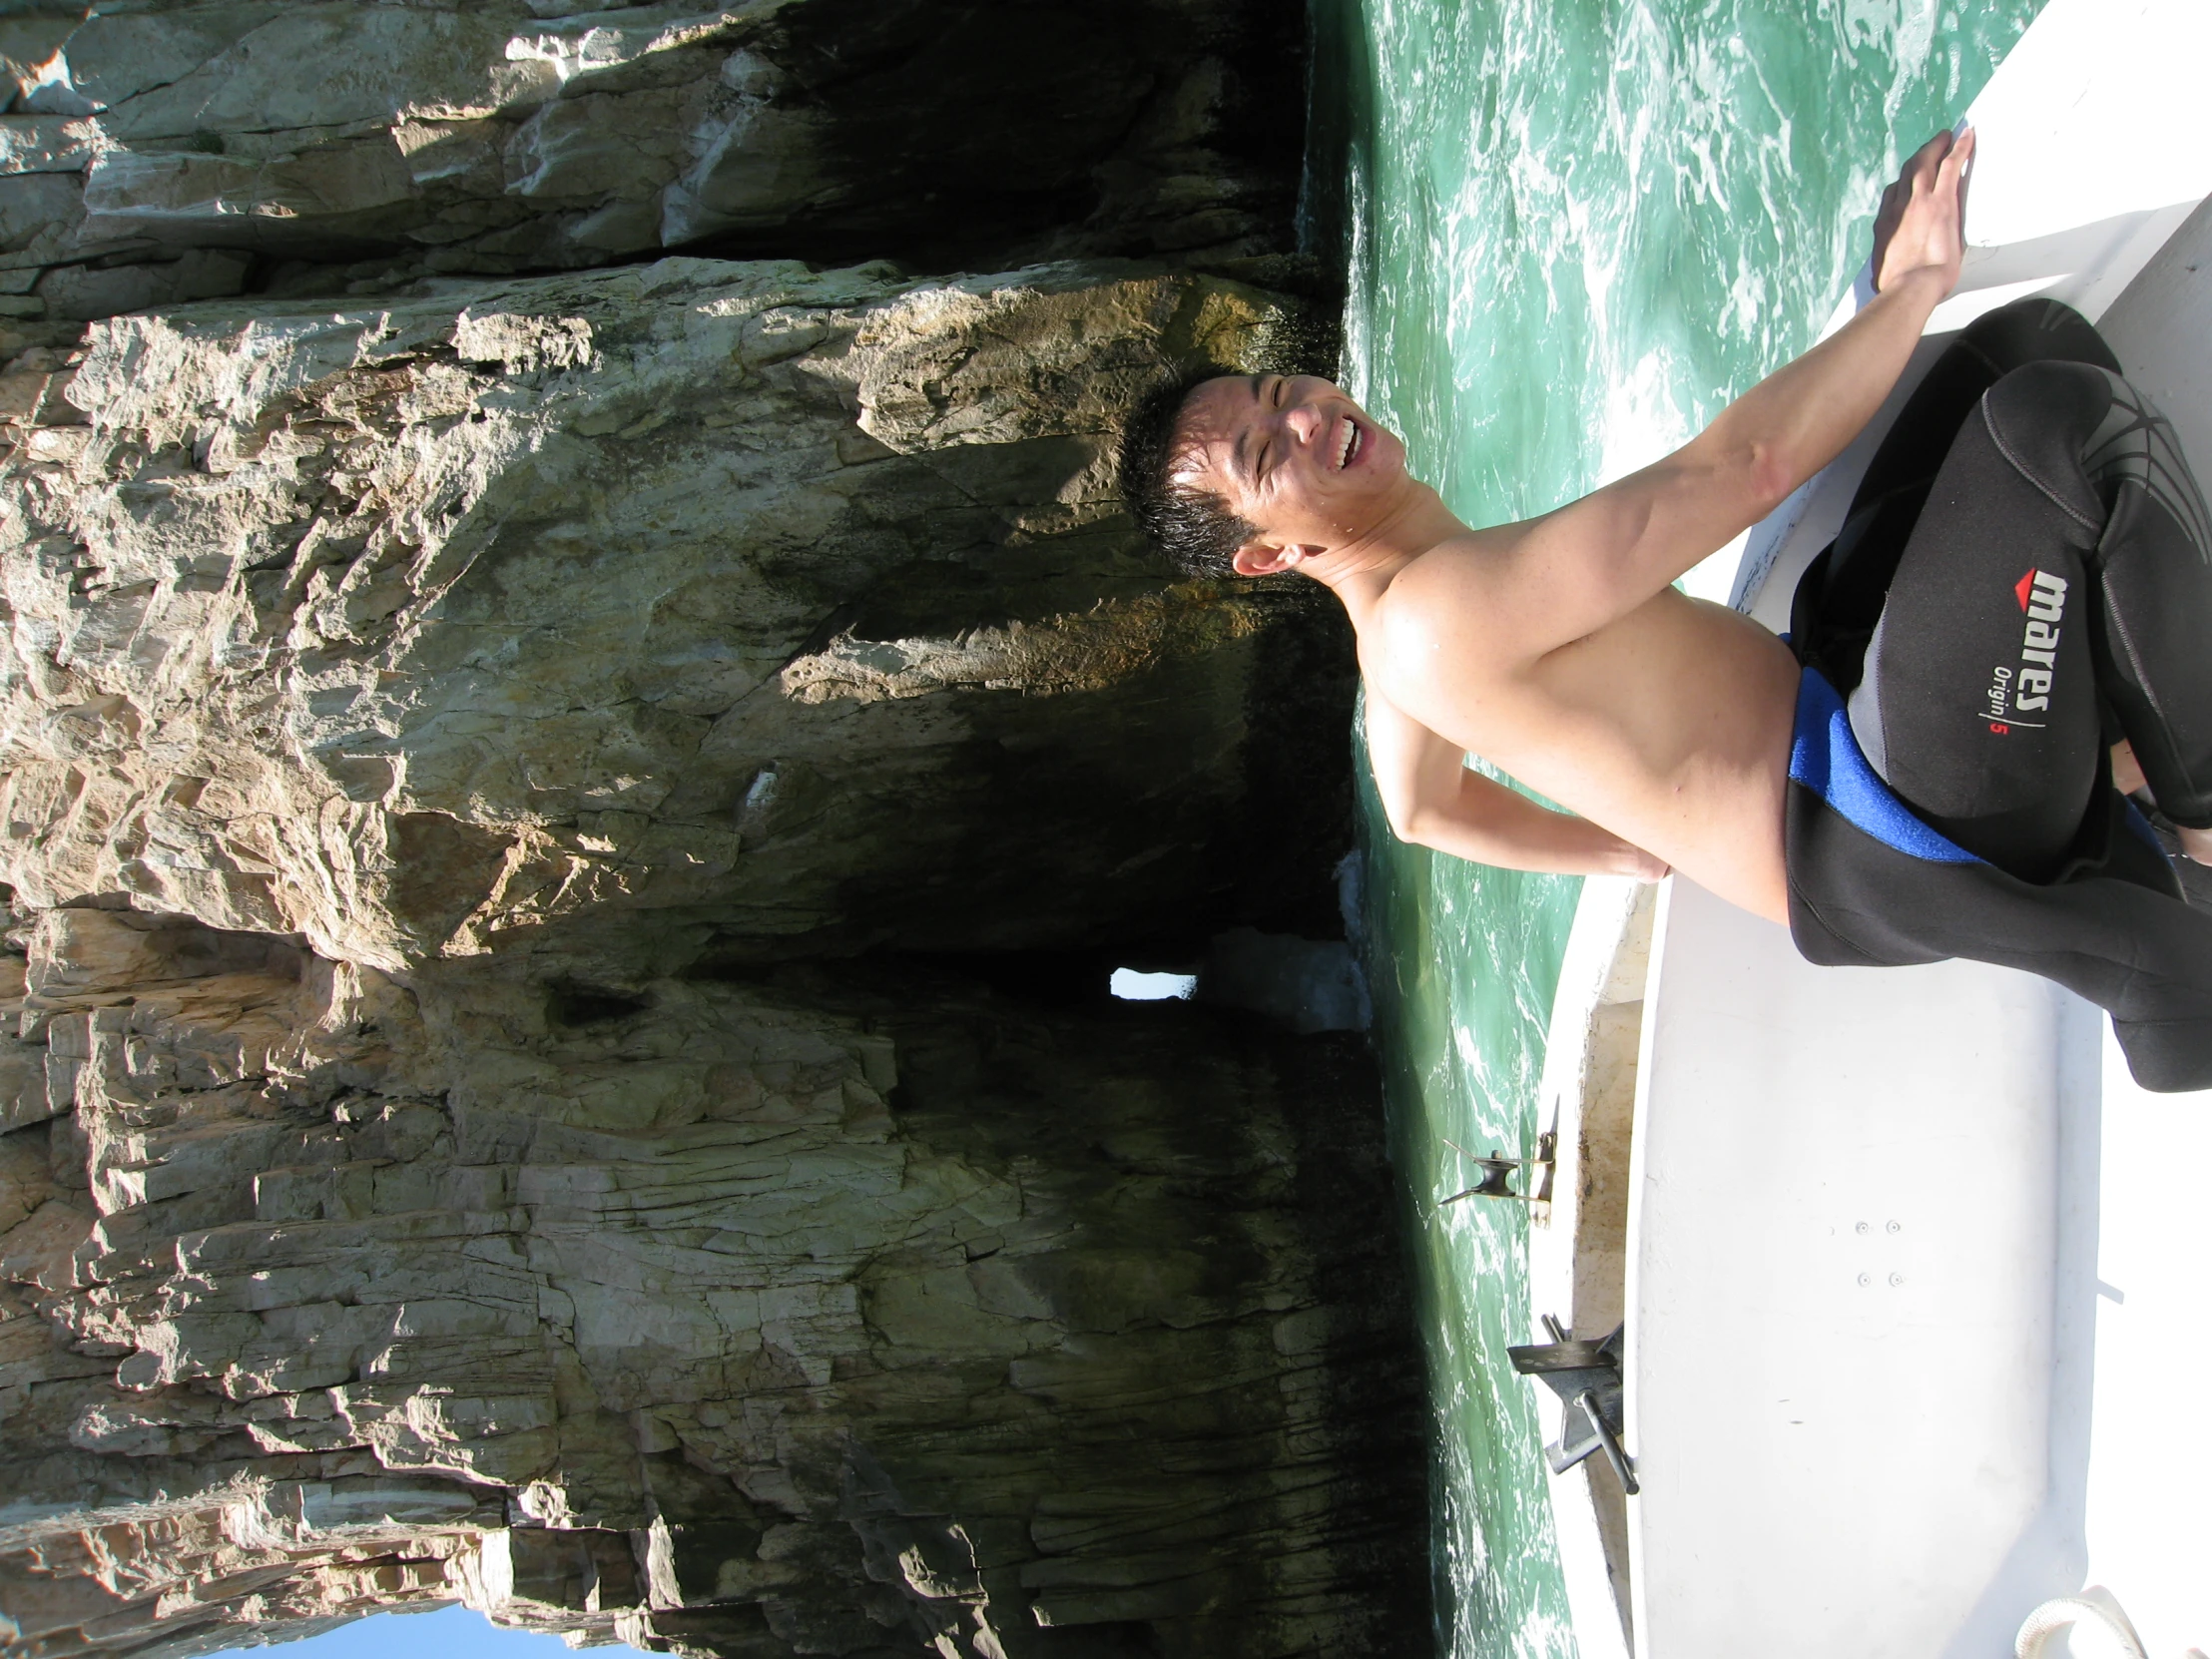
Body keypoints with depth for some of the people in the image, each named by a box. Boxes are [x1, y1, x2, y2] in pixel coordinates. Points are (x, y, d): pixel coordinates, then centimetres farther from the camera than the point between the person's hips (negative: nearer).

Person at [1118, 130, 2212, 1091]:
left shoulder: (1400, 638, 12)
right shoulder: (1438, 609, -23)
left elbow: (1421, 806, 32)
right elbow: (1739, 468, -23)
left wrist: (1631, 853, 36)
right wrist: (1914, 285, -10)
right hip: (1881, 837, -11)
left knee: (2033, 337, 9)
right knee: (2059, 414, -29)